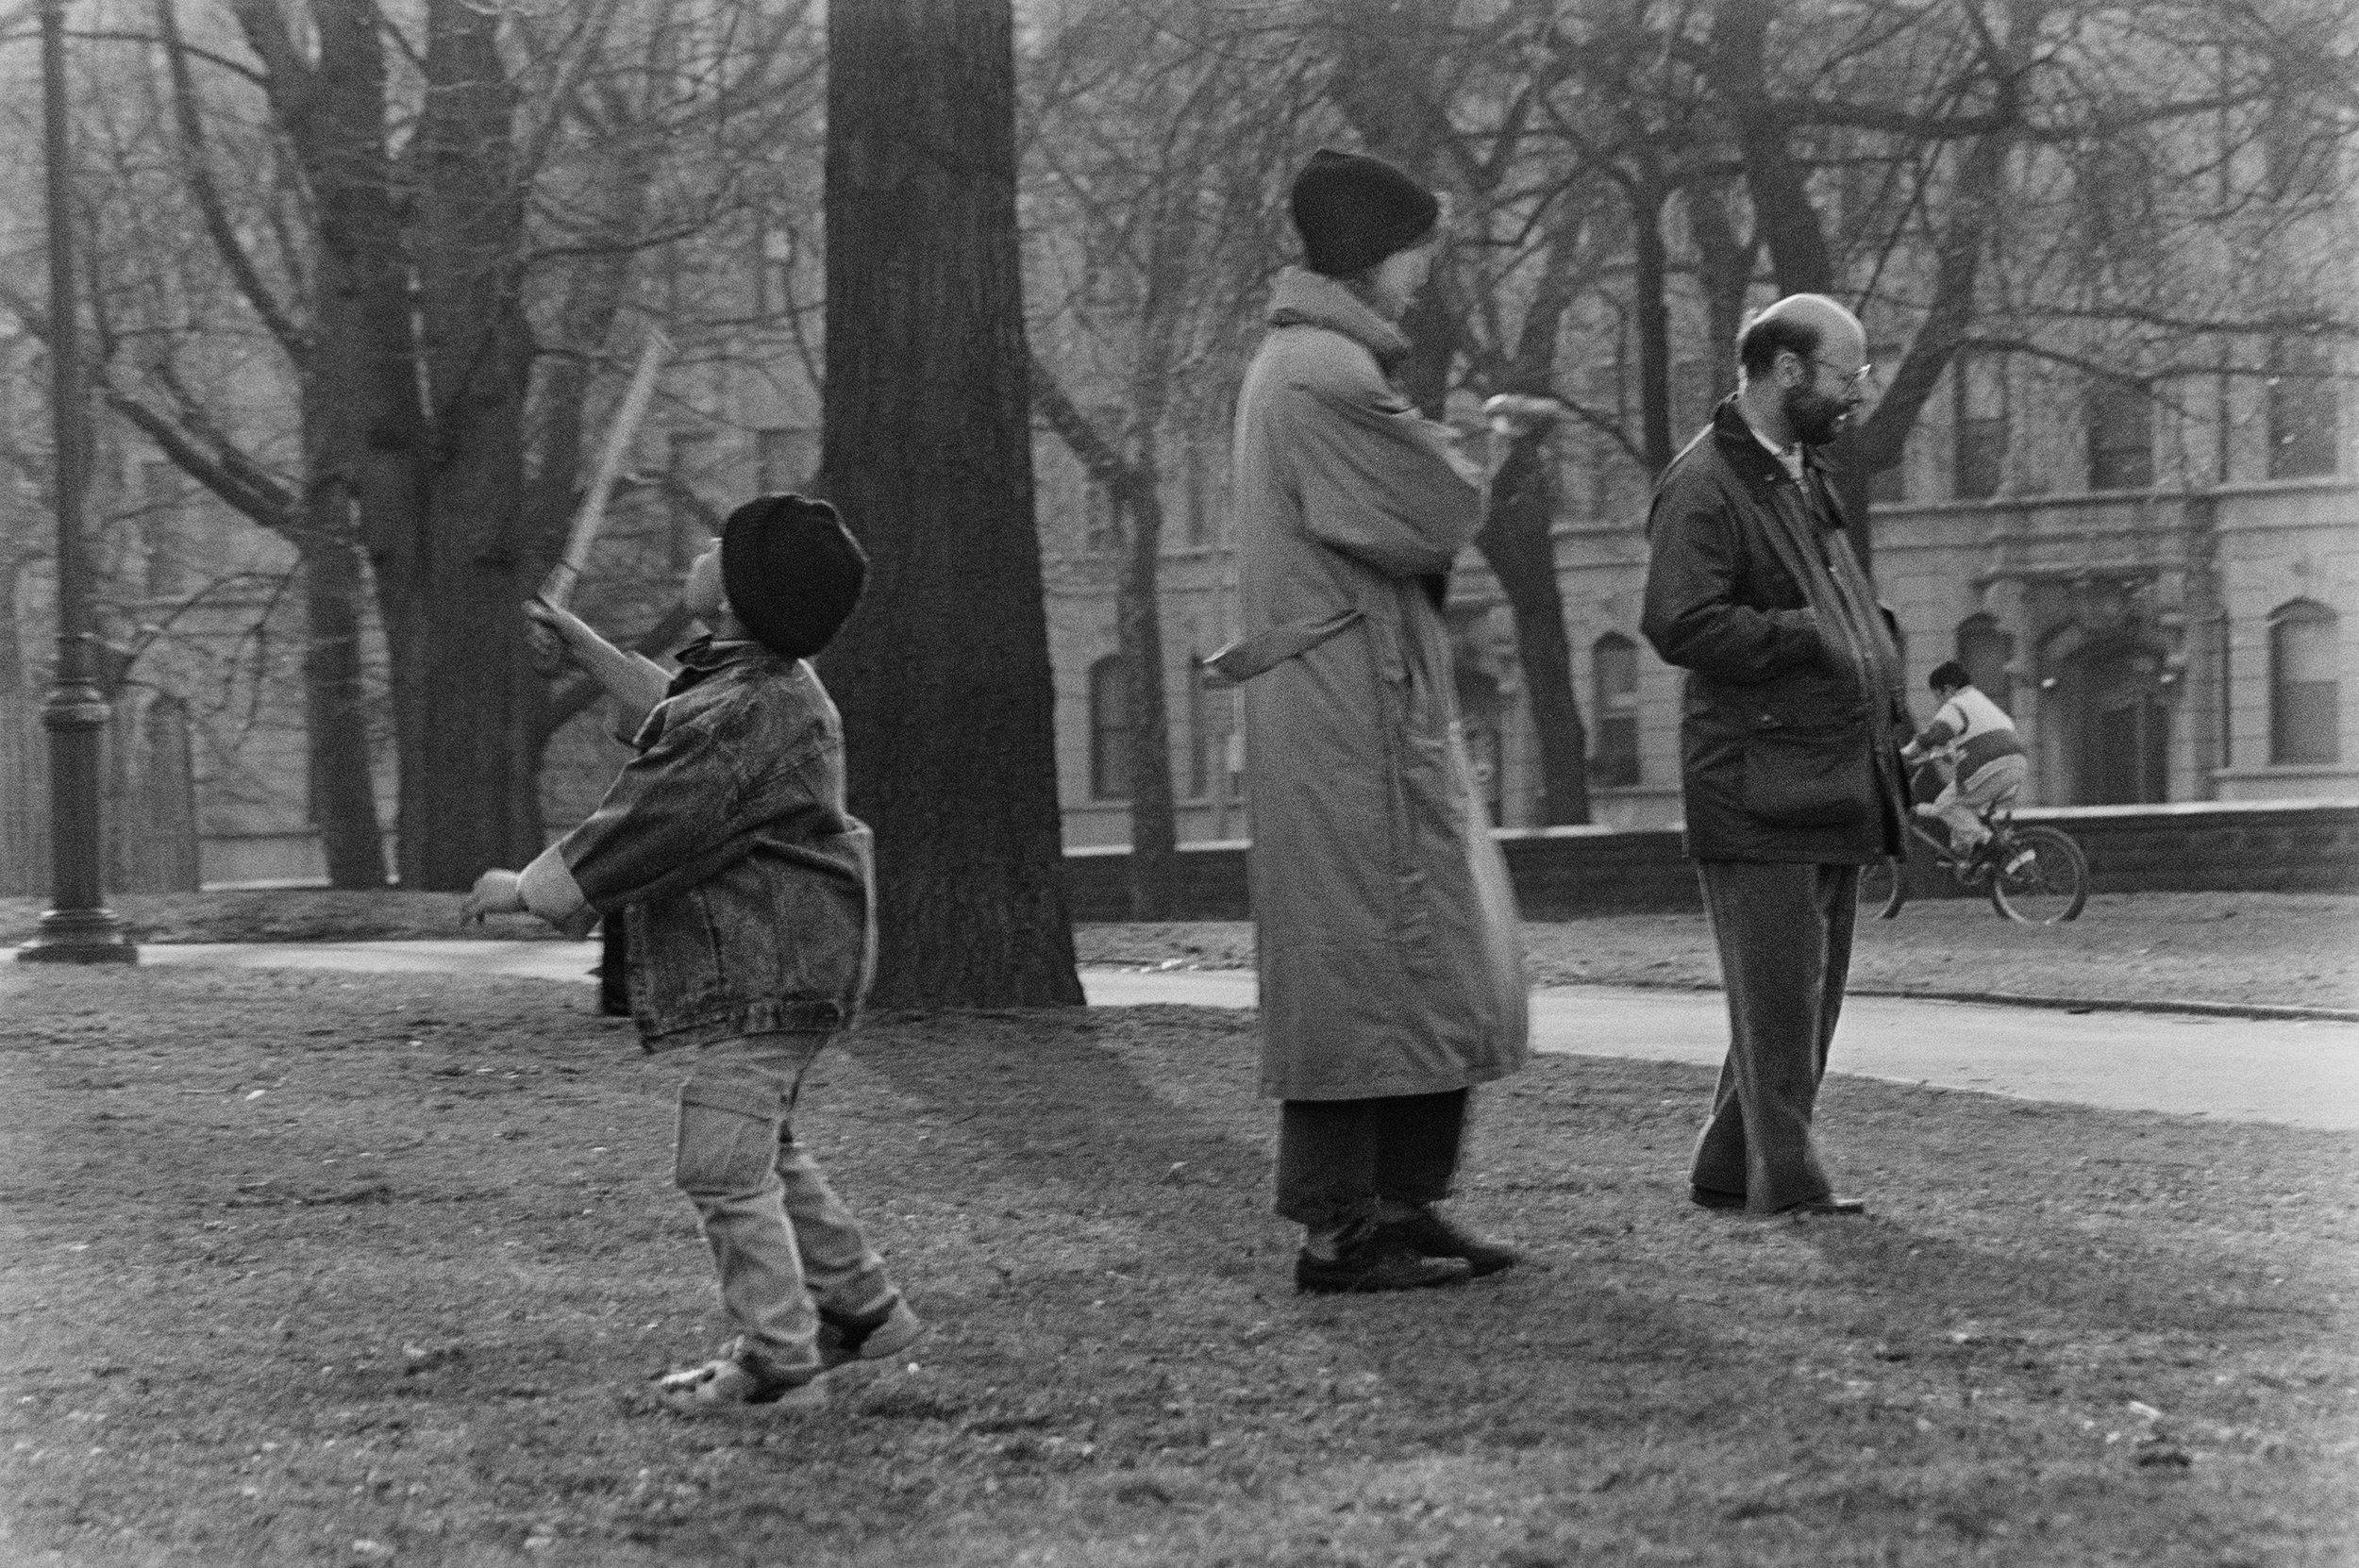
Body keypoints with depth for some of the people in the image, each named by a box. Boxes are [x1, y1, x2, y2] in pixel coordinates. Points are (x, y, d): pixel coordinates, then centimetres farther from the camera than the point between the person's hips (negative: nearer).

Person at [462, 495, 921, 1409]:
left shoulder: (744, 718, -24)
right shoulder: (774, 685, 11)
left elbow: (643, 830, -21)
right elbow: (680, 726, 33)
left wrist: (526, 889, -9)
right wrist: (588, 650, 37)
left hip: (758, 972, -11)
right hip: (773, 964, 11)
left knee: (723, 1167, -7)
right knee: (763, 1155, 21)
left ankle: (778, 1360, -1)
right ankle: (861, 1307, 28)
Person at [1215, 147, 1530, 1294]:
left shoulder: (1301, 366, 19)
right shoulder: (1326, 378, -16)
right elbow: (1441, 519, -17)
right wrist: (1470, 459, 5)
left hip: (1377, 705, 11)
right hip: (1350, 709, -11)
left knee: (1446, 961, 13)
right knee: (1361, 957, -8)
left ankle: (1403, 1202, 17)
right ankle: (1339, 1230, -4)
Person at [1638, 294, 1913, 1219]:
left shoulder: (1807, 477, 20)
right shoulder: (1703, 486, -11)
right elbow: (1679, 625, -22)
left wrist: (1893, 715, 16)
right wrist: (1808, 638, -18)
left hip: (1836, 786, 9)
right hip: (1757, 787, -9)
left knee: (1811, 996, 13)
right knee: (1777, 996, -7)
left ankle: (1730, 1171, 21)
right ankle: (1788, 1179, -4)